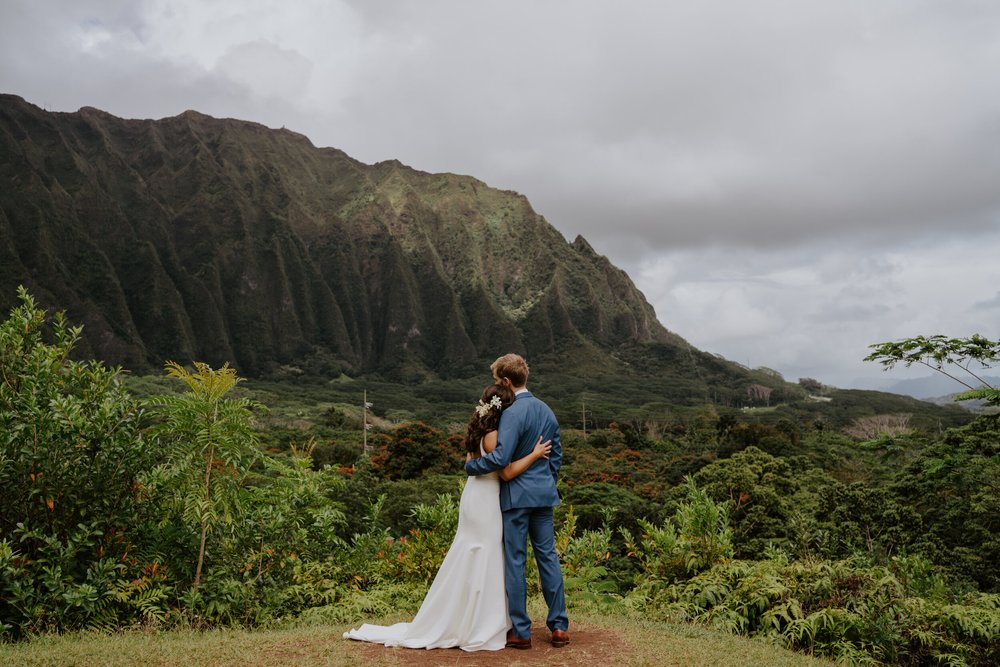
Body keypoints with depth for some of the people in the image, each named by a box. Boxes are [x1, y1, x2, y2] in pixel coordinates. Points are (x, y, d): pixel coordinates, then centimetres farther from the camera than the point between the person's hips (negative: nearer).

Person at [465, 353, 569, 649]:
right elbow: (557, 454, 15)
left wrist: (471, 464, -8)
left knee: (515, 561, 3)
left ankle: (521, 631, 11)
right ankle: (559, 626, 16)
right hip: (544, 494, 7)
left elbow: (501, 458, -24)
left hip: (516, 495, -7)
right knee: (548, 556, 12)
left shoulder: (512, 414, -17)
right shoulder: (546, 410, 9)